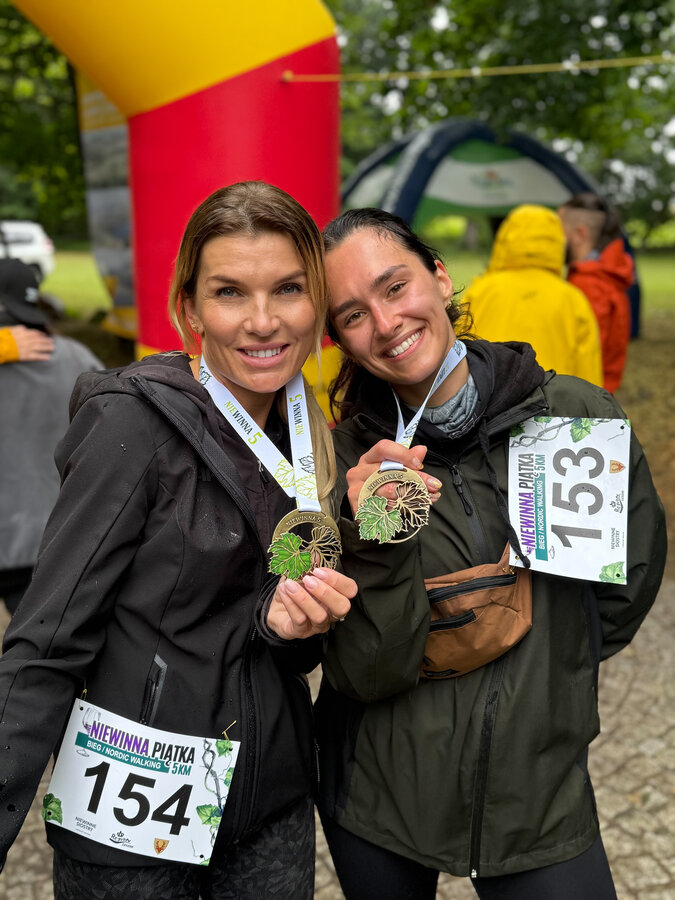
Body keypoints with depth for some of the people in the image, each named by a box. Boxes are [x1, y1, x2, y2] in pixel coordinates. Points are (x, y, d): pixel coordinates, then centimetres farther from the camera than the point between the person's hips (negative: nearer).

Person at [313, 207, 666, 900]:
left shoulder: (579, 416, -13)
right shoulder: (347, 458, -13)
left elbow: (629, 585, 2)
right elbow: (364, 677, -16)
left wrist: (540, 681, 6)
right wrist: (377, 544, -31)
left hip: (539, 797, 0)